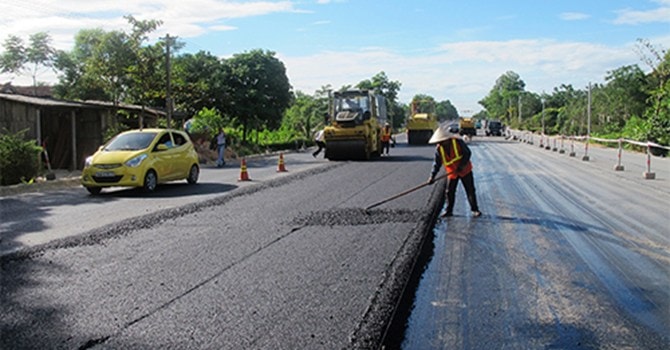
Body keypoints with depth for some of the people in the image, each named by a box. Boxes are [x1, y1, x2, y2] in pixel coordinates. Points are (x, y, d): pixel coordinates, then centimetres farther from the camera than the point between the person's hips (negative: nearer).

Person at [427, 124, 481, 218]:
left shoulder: (458, 142, -21)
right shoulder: (439, 149, -11)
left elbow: (467, 153, -17)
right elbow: (437, 163, -7)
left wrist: (461, 166, -26)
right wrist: (432, 176, -17)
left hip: (464, 170, -3)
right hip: (452, 173, 3)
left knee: (470, 191, 2)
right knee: (450, 192, 6)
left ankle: (475, 209, 13)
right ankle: (448, 211, 18)